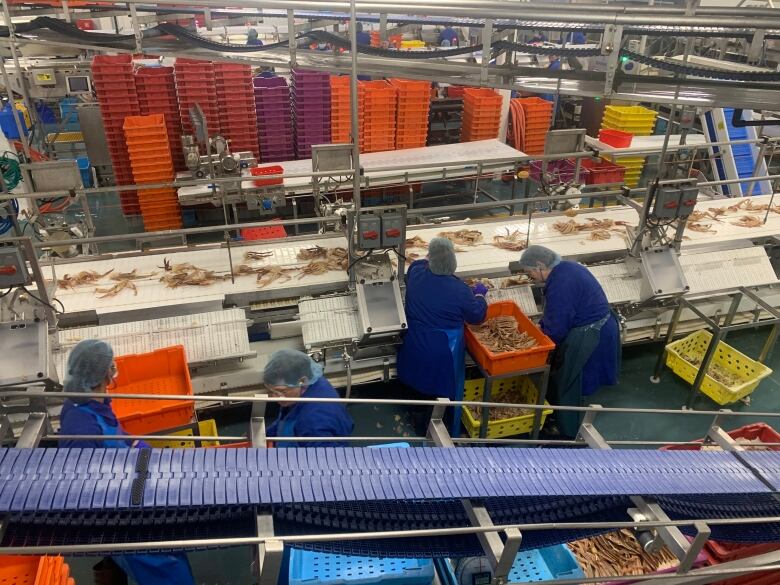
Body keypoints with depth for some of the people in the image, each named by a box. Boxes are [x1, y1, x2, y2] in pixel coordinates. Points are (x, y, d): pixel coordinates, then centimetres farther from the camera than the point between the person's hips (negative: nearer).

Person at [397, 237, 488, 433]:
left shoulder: (415, 272, -13)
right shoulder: (459, 290, -24)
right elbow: (477, 316, -7)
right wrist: (479, 294, 8)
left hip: (415, 347, 5)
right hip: (443, 352, -5)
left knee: (419, 383, 25)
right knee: (445, 391, 15)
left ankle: (419, 425, 45)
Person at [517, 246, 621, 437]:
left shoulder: (560, 284, -26)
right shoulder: (566, 268, 5)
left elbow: (556, 328, -23)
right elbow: (557, 312, 14)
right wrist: (541, 326, 7)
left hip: (586, 337, -10)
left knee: (566, 382, 6)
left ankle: (568, 431, 23)